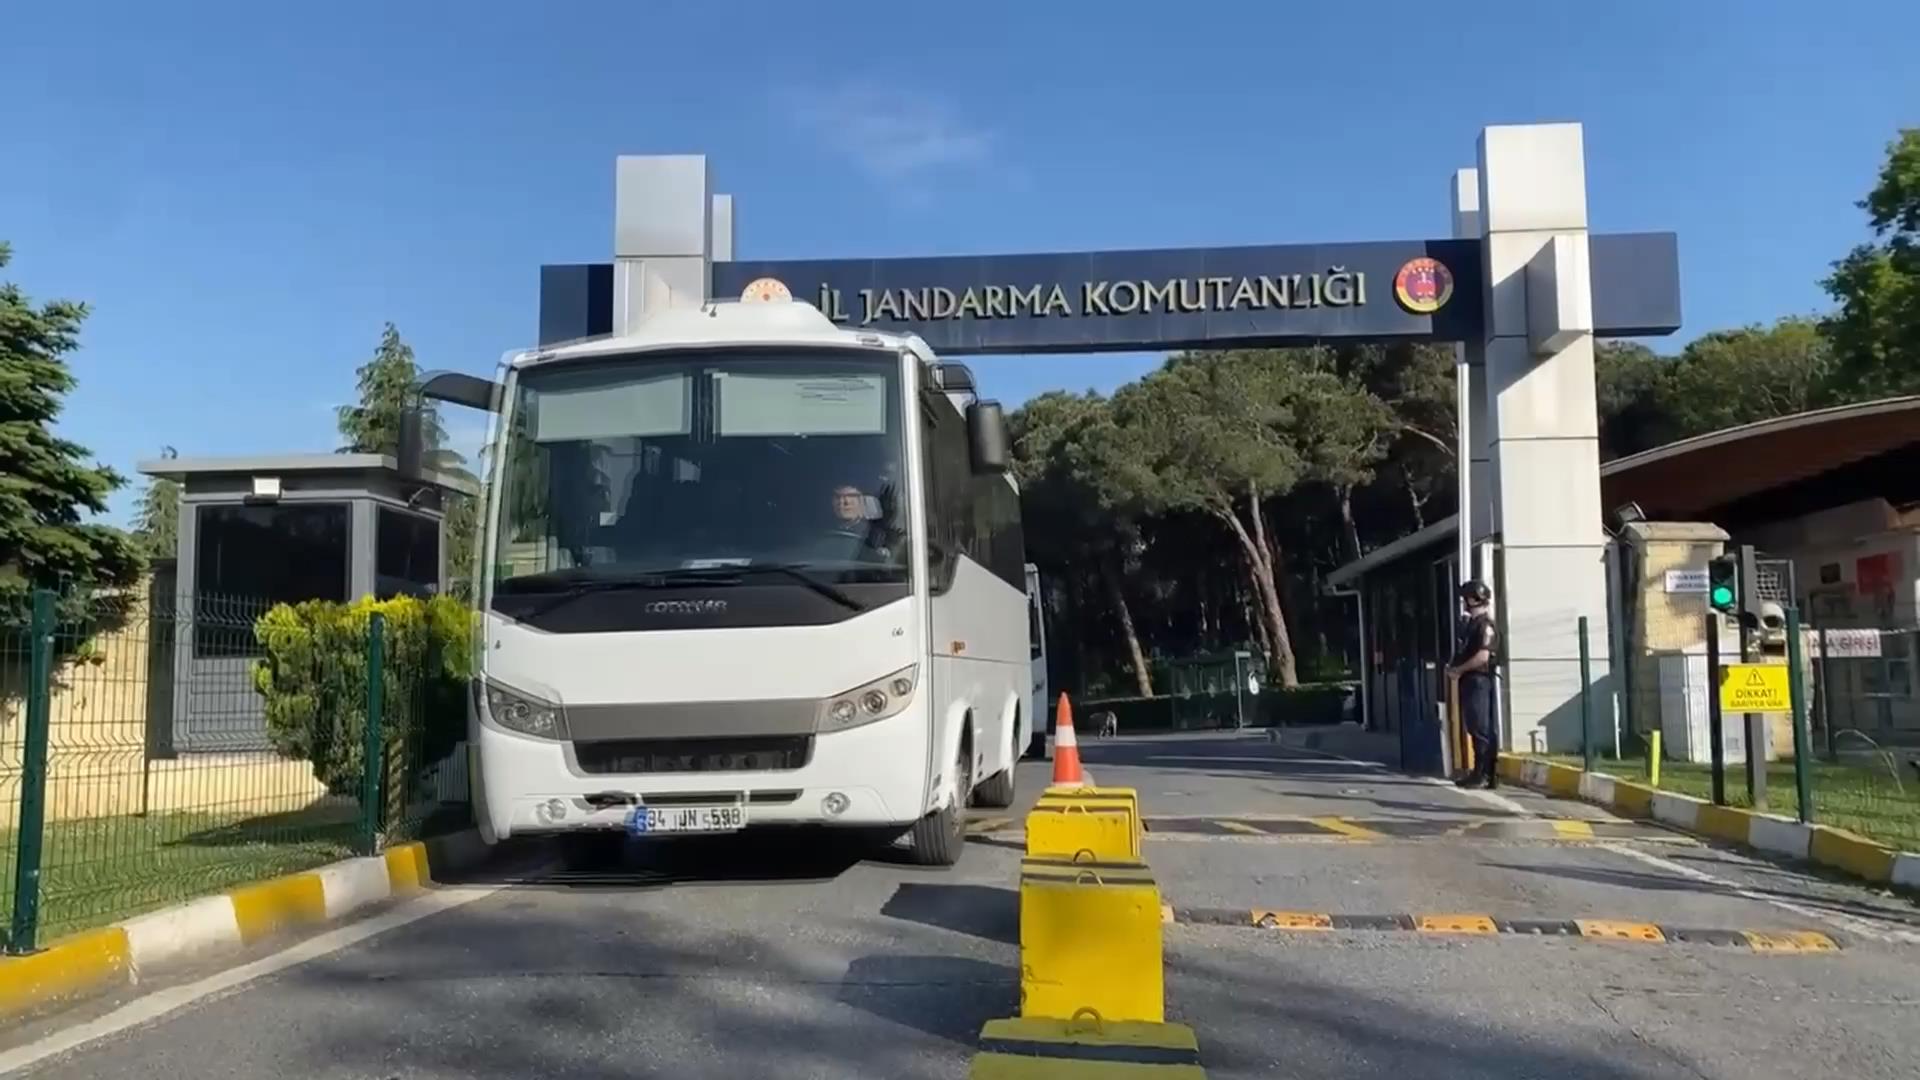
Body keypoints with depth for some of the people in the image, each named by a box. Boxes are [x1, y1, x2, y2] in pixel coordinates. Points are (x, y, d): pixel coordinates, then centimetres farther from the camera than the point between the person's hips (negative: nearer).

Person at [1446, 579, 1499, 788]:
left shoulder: (1485, 624, -12)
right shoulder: (1469, 623, 17)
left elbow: (1483, 656, -20)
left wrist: (1459, 670, -12)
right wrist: (1452, 667, 7)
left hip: (1479, 680, -9)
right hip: (1468, 680, 9)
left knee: (1481, 728, -6)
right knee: (1474, 727, 11)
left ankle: (1482, 774, -3)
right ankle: (1481, 772, 15)